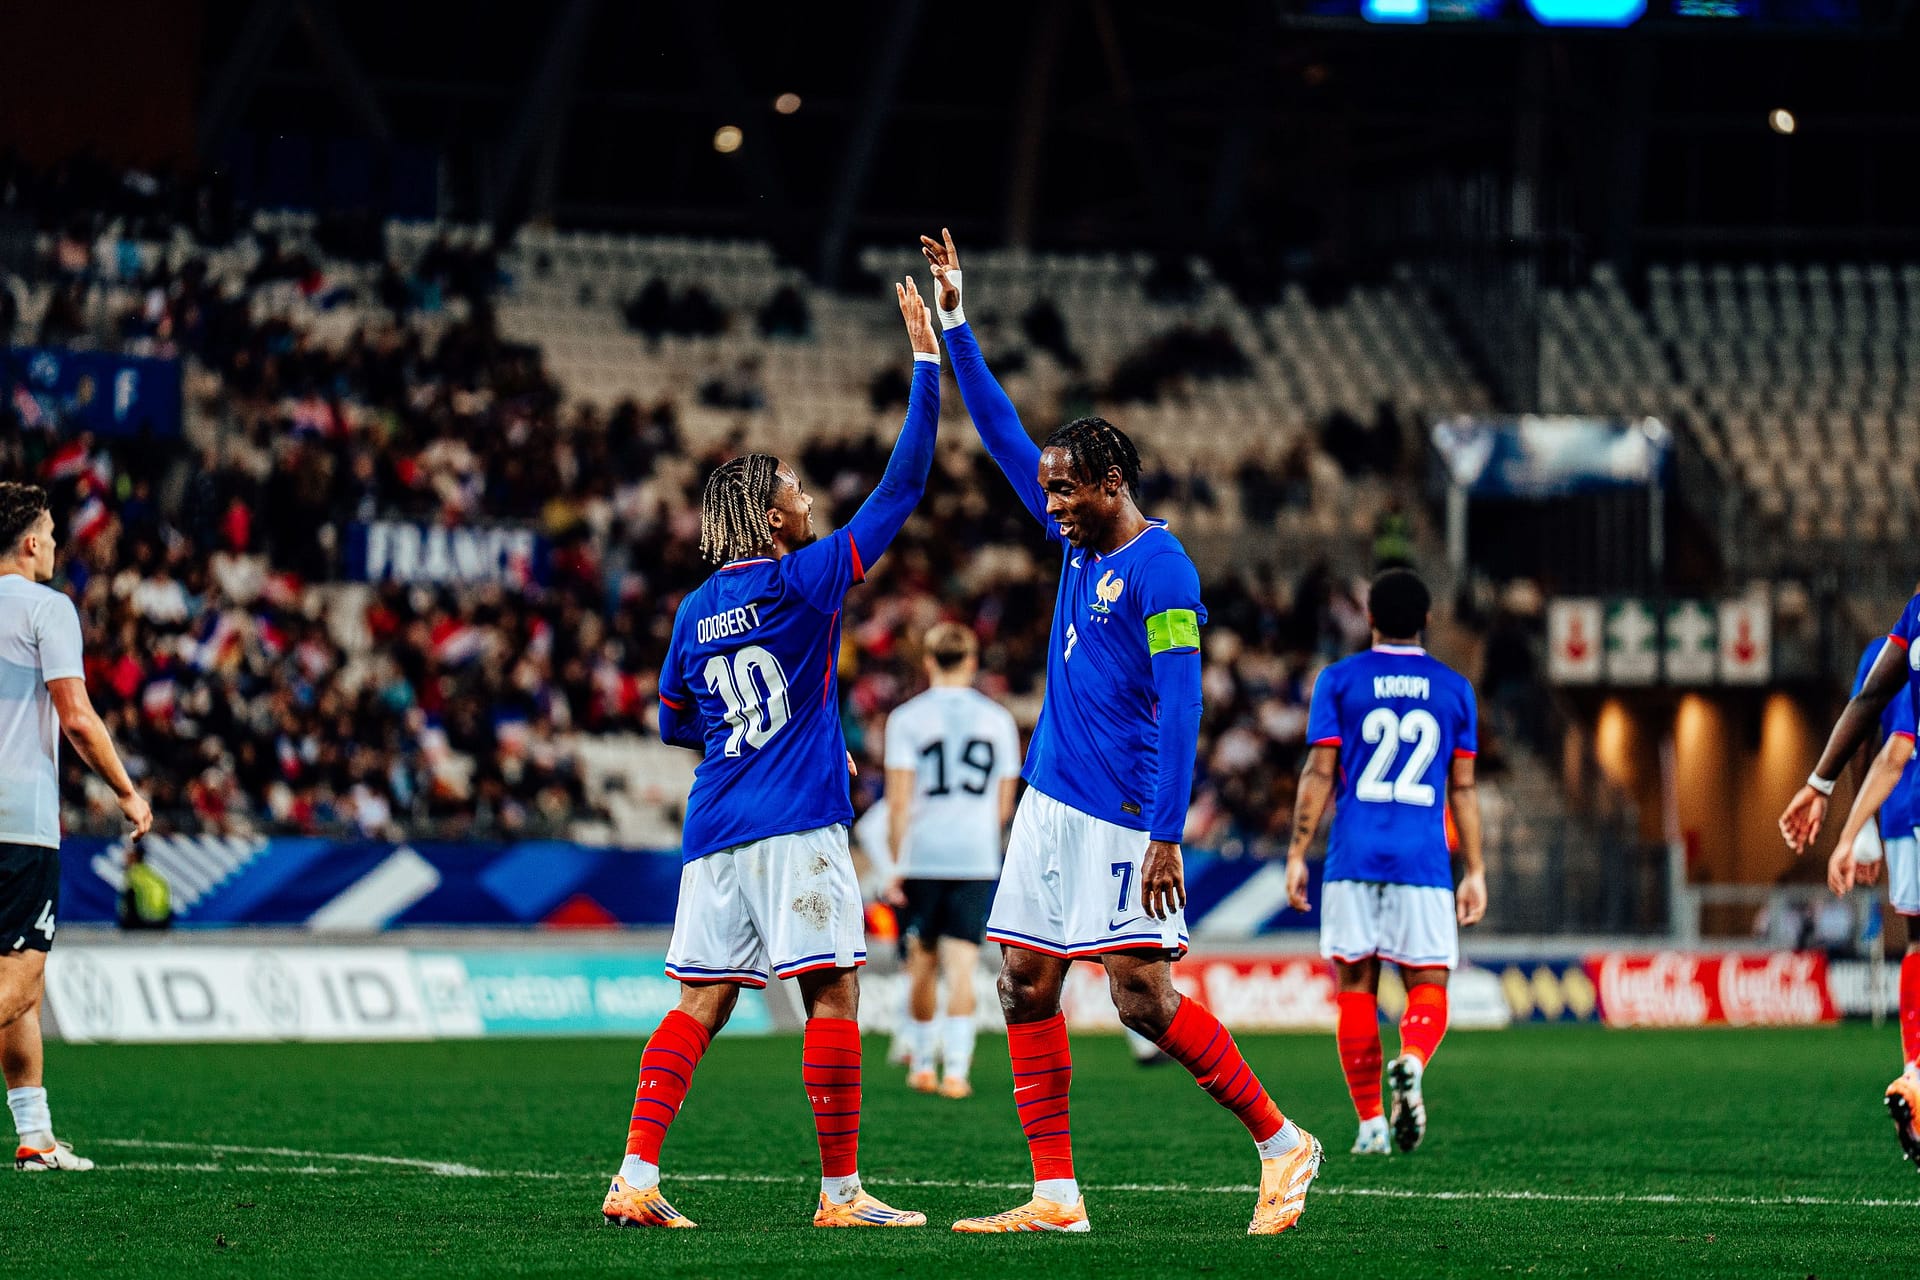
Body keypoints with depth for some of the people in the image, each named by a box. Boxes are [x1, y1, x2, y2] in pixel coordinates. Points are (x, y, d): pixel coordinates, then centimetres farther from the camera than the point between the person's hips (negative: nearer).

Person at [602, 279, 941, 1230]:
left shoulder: (695, 611, 12)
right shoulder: (805, 580, -5)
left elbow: (674, 724, 22)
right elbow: (900, 489, -4)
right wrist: (926, 365, 0)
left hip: (715, 830, 6)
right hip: (796, 826, -6)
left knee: (700, 1004, 5)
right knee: (834, 997, -2)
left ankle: (635, 1178, -4)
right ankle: (840, 1189, -2)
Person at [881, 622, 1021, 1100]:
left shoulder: (907, 719, -2)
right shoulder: (998, 720, 6)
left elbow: (899, 802, -7)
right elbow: (1003, 805, 12)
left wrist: (897, 866, -2)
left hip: (922, 858, -1)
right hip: (978, 859, 1)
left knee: (922, 964, 13)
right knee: (962, 967, -4)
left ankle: (922, 1064, 23)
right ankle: (955, 1070, -14)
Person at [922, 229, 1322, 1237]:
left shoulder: (1158, 569, -13)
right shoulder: (1078, 541, 11)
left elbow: (1179, 710, -17)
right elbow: (1003, 436, 21)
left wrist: (1166, 835, -22)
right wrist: (954, 325, 20)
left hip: (1120, 814, -9)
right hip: (1050, 800, 9)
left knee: (1143, 996, -13)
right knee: (1025, 985, 4)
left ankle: (1281, 1142, -2)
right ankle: (1056, 1195, 5)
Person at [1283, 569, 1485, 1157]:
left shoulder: (1339, 680, 4)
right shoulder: (1454, 688, 9)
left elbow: (1319, 773, -1)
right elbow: (1462, 788, 9)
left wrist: (1297, 854, 3)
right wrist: (1475, 872, 12)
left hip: (1353, 859, 0)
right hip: (1424, 864, 0)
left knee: (1356, 989, 6)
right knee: (1428, 987, 2)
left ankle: (1370, 1121, 3)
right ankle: (1411, 1062, -30)